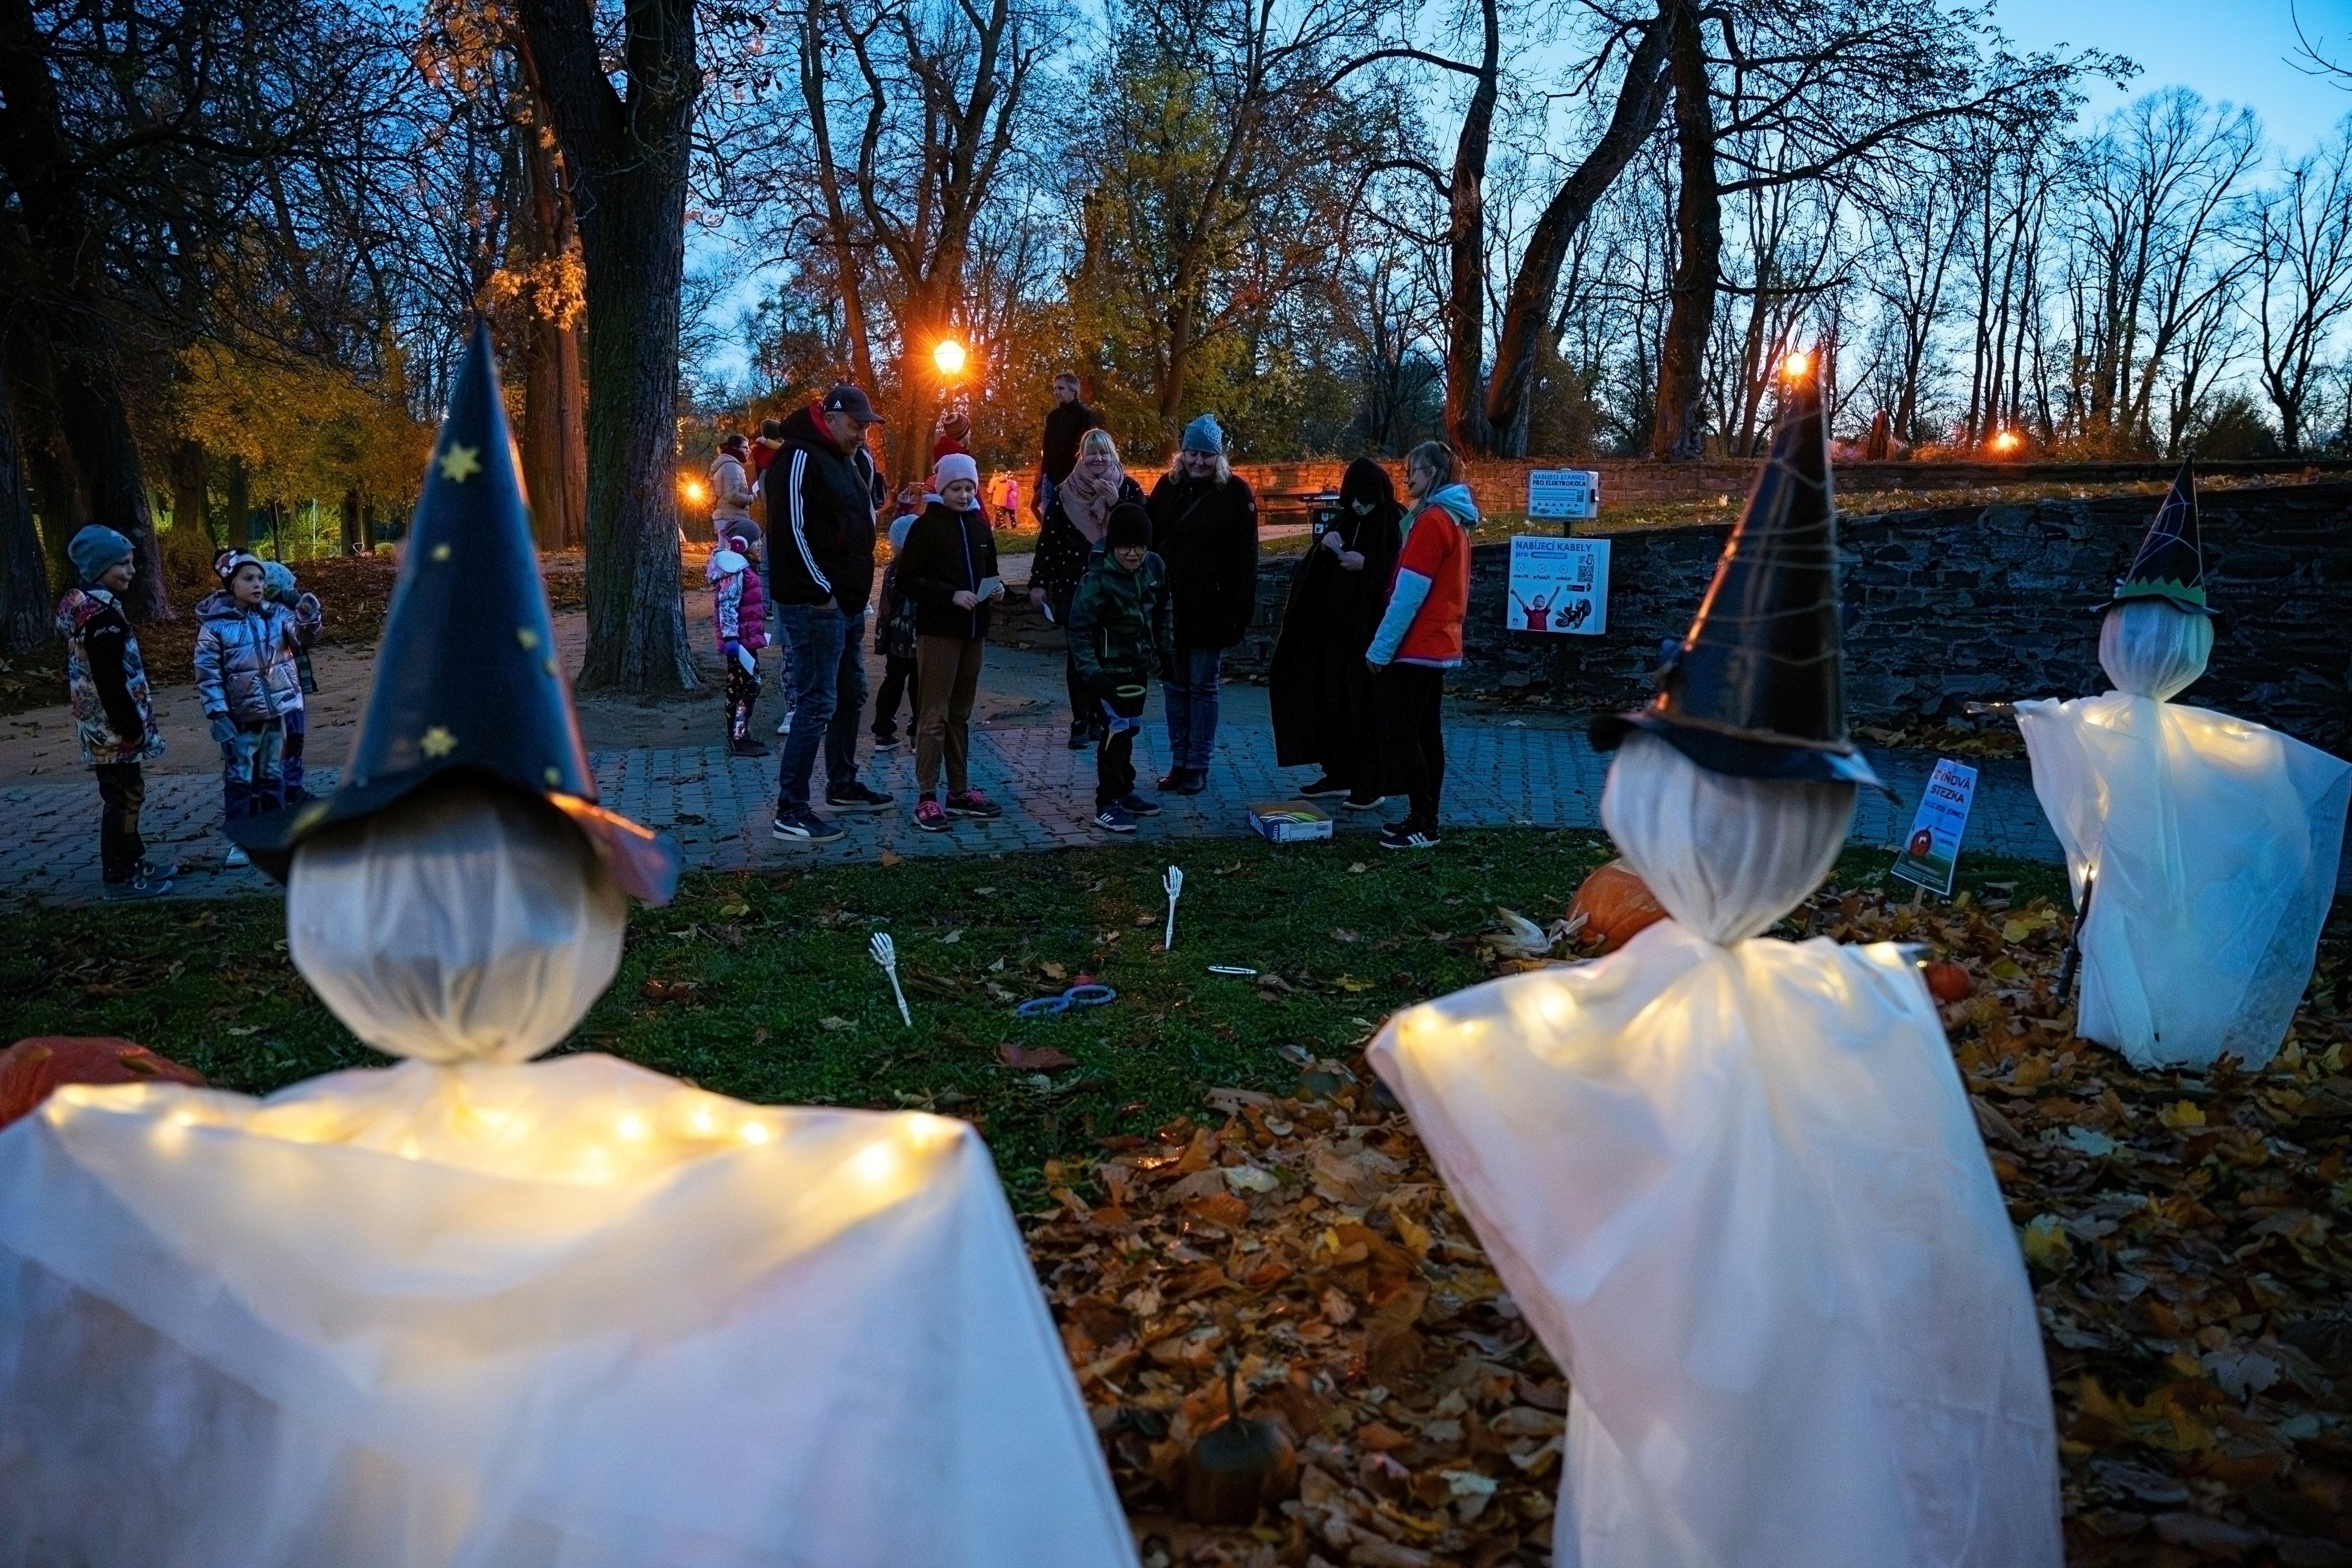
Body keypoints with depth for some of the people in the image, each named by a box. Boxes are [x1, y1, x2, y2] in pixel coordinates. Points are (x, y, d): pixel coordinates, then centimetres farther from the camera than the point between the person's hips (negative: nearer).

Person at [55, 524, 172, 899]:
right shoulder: (102, 616, -22)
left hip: (100, 724, 10)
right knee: (122, 798, -1)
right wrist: (131, 727, -19)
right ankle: (120, 878, 8)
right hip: (114, 728, -10)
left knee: (124, 795, 19)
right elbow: (111, 682, -25)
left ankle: (132, 862, 31)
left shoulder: (78, 603, 11)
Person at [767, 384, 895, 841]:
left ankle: (843, 785, 34)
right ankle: (790, 811, -5)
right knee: (817, 703, -10)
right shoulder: (799, 458, -14)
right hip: (815, 603, -10)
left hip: (849, 601, 10)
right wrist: (821, 591, -19)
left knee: (851, 696, 19)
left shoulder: (852, 459, 16)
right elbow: (791, 529, -21)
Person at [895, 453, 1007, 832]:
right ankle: (927, 798, -4)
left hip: (973, 631, 6)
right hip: (937, 631, -6)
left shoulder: (979, 526, 12)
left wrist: (996, 588, 1)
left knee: (961, 715, 13)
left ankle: (960, 792, 20)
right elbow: (907, 581, -11)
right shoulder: (926, 527, -6)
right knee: (934, 715, -6)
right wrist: (951, 595, -20)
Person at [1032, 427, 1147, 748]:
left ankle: (1101, 717, 16)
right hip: (1073, 586, 0)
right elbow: (1048, 539, 3)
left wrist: (1116, 504, -19)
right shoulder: (1064, 492, 2)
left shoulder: (1128, 490, 2)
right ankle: (1080, 722, 5)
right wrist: (1038, 582, 1)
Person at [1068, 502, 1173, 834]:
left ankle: (1124, 791, 32)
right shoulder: (1097, 580, -21)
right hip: (1109, 669, -7)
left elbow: (1164, 611, 13)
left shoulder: (1155, 568, -2)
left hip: (1140, 666, 7)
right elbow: (1080, 628, -18)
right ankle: (1107, 805, -3)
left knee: (1131, 728, 17)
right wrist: (1090, 671, -26)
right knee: (1117, 730, -10)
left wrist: (1166, 651, 15)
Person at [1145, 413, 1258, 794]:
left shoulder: (1236, 493, -6)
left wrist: (1240, 611, -15)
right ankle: (1179, 762, 20)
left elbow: (1245, 558, -9)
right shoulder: (1167, 487, 6)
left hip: (1210, 609, -4)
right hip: (1169, 605, 4)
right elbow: (1151, 542, 9)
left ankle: (1199, 766, 12)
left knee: (1202, 686, 4)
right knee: (1175, 685, 10)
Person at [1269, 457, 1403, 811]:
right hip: (1336, 625, 7)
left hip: (1374, 628, -7)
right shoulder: (1343, 520, 11)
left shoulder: (1397, 523, -7)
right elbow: (1315, 572, 11)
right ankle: (1340, 774, 20)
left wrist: (1366, 564, -22)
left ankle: (1374, 783, 1)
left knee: (1369, 702, -5)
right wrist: (1324, 547, -9)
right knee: (1333, 699, 9)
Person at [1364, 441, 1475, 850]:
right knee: (1426, 734, 12)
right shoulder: (1455, 519, 13)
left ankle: (1422, 826, -3)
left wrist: (1380, 648, -15)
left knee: (1399, 737, -5)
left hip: (1415, 649, -10)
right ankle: (1425, 820, 17)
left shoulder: (1431, 521, -16)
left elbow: (1408, 594, -19)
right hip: (1439, 646, 10)